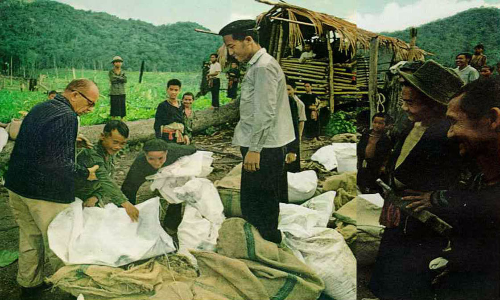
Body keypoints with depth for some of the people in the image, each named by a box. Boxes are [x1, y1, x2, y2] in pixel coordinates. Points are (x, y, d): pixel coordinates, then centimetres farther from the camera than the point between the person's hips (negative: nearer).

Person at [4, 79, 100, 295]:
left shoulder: (39, 108, 11)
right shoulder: (67, 117, -19)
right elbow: (60, 164, -24)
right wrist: (86, 173, -11)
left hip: (17, 185, 9)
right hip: (46, 193, -9)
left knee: (29, 236, 21)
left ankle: (29, 282, 36)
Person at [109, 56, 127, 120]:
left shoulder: (123, 72, 8)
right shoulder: (111, 72, -1)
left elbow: (125, 80, -10)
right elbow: (112, 80, -18)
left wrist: (117, 78, -15)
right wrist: (121, 79, -11)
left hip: (122, 93, 3)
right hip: (113, 93, -3)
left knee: (122, 109, 5)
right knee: (114, 109, -1)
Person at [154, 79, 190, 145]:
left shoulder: (181, 106, 12)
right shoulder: (162, 106, -3)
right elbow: (157, 125, -6)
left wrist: (185, 135, 6)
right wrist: (159, 140, -14)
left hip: (180, 138, 5)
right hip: (168, 138, -5)